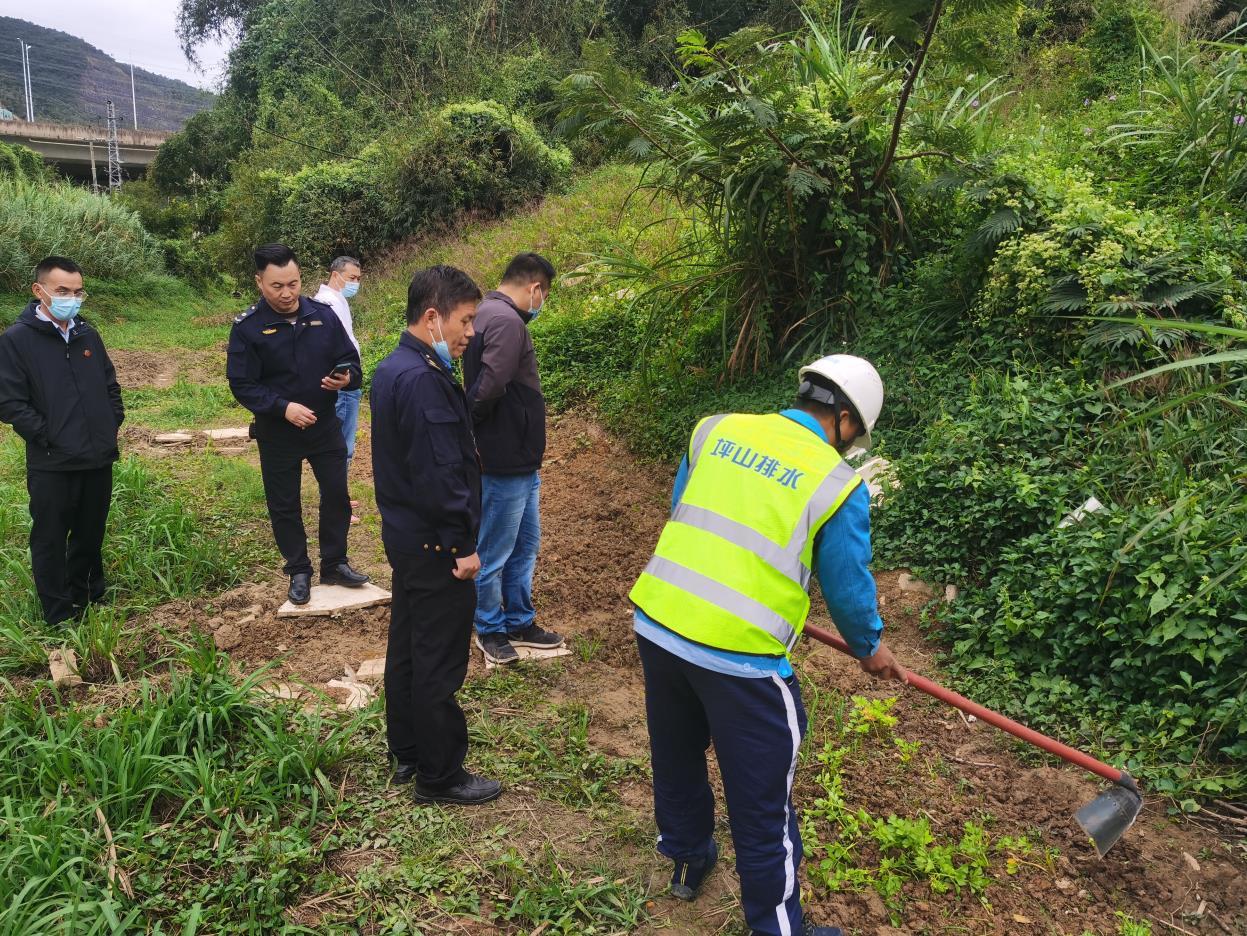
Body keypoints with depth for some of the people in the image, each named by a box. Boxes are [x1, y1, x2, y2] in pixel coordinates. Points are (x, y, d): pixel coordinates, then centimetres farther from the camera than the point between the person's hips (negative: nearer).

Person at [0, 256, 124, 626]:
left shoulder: (88, 335, 8)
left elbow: (111, 386, 18)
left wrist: (112, 424, 6)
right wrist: (50, 437, -13)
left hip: (99, 458, 5)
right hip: (51, 465, -5)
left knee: (91, 535, 17)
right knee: (51, 541, 7)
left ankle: (90, 598, 35)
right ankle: (61, 617, 19)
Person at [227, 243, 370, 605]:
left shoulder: (324, 315, -5)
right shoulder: (248, 327, -13)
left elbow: (351, 360, 2)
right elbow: (242, 385, -13)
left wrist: (347, 378, -21)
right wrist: (283, 407, -26)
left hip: (325, 425, 2)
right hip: (277, 433, -2)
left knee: (337, 495, 9)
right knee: (284, 505, 9)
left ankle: (334, 564, 27)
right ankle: (299, 572, 25)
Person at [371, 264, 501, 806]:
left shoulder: (391, 369, 9)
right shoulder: (423, 380, -24)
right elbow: (439, 474, -25)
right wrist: (464, 546, -18)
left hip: (405, 535, 11)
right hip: (435, 546, -11)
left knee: (407, 648, 20)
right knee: (439, 664, 2)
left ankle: (406, 752, 36)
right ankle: (439, 776, 17)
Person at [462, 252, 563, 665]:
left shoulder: (490, 313, 11)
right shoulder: (506, 321, -22)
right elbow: (488, 388, -31)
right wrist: (471, 425, -13)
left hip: (521, 459, 10)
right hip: (506, 460, -10)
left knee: (526, 544, 21)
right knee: (495, 552, 8)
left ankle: (520, 621, 34)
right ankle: (490, 628, 25)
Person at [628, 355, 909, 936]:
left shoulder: (717, 429, 6)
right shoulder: (837, 484, -7)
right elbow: (848, 587, 2)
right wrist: (870, 647, 23)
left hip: (657, 623, 6)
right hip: (739, 656, -6)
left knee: (677, 757, 28)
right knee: (761, 804, 11)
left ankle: (687, 857, 51)